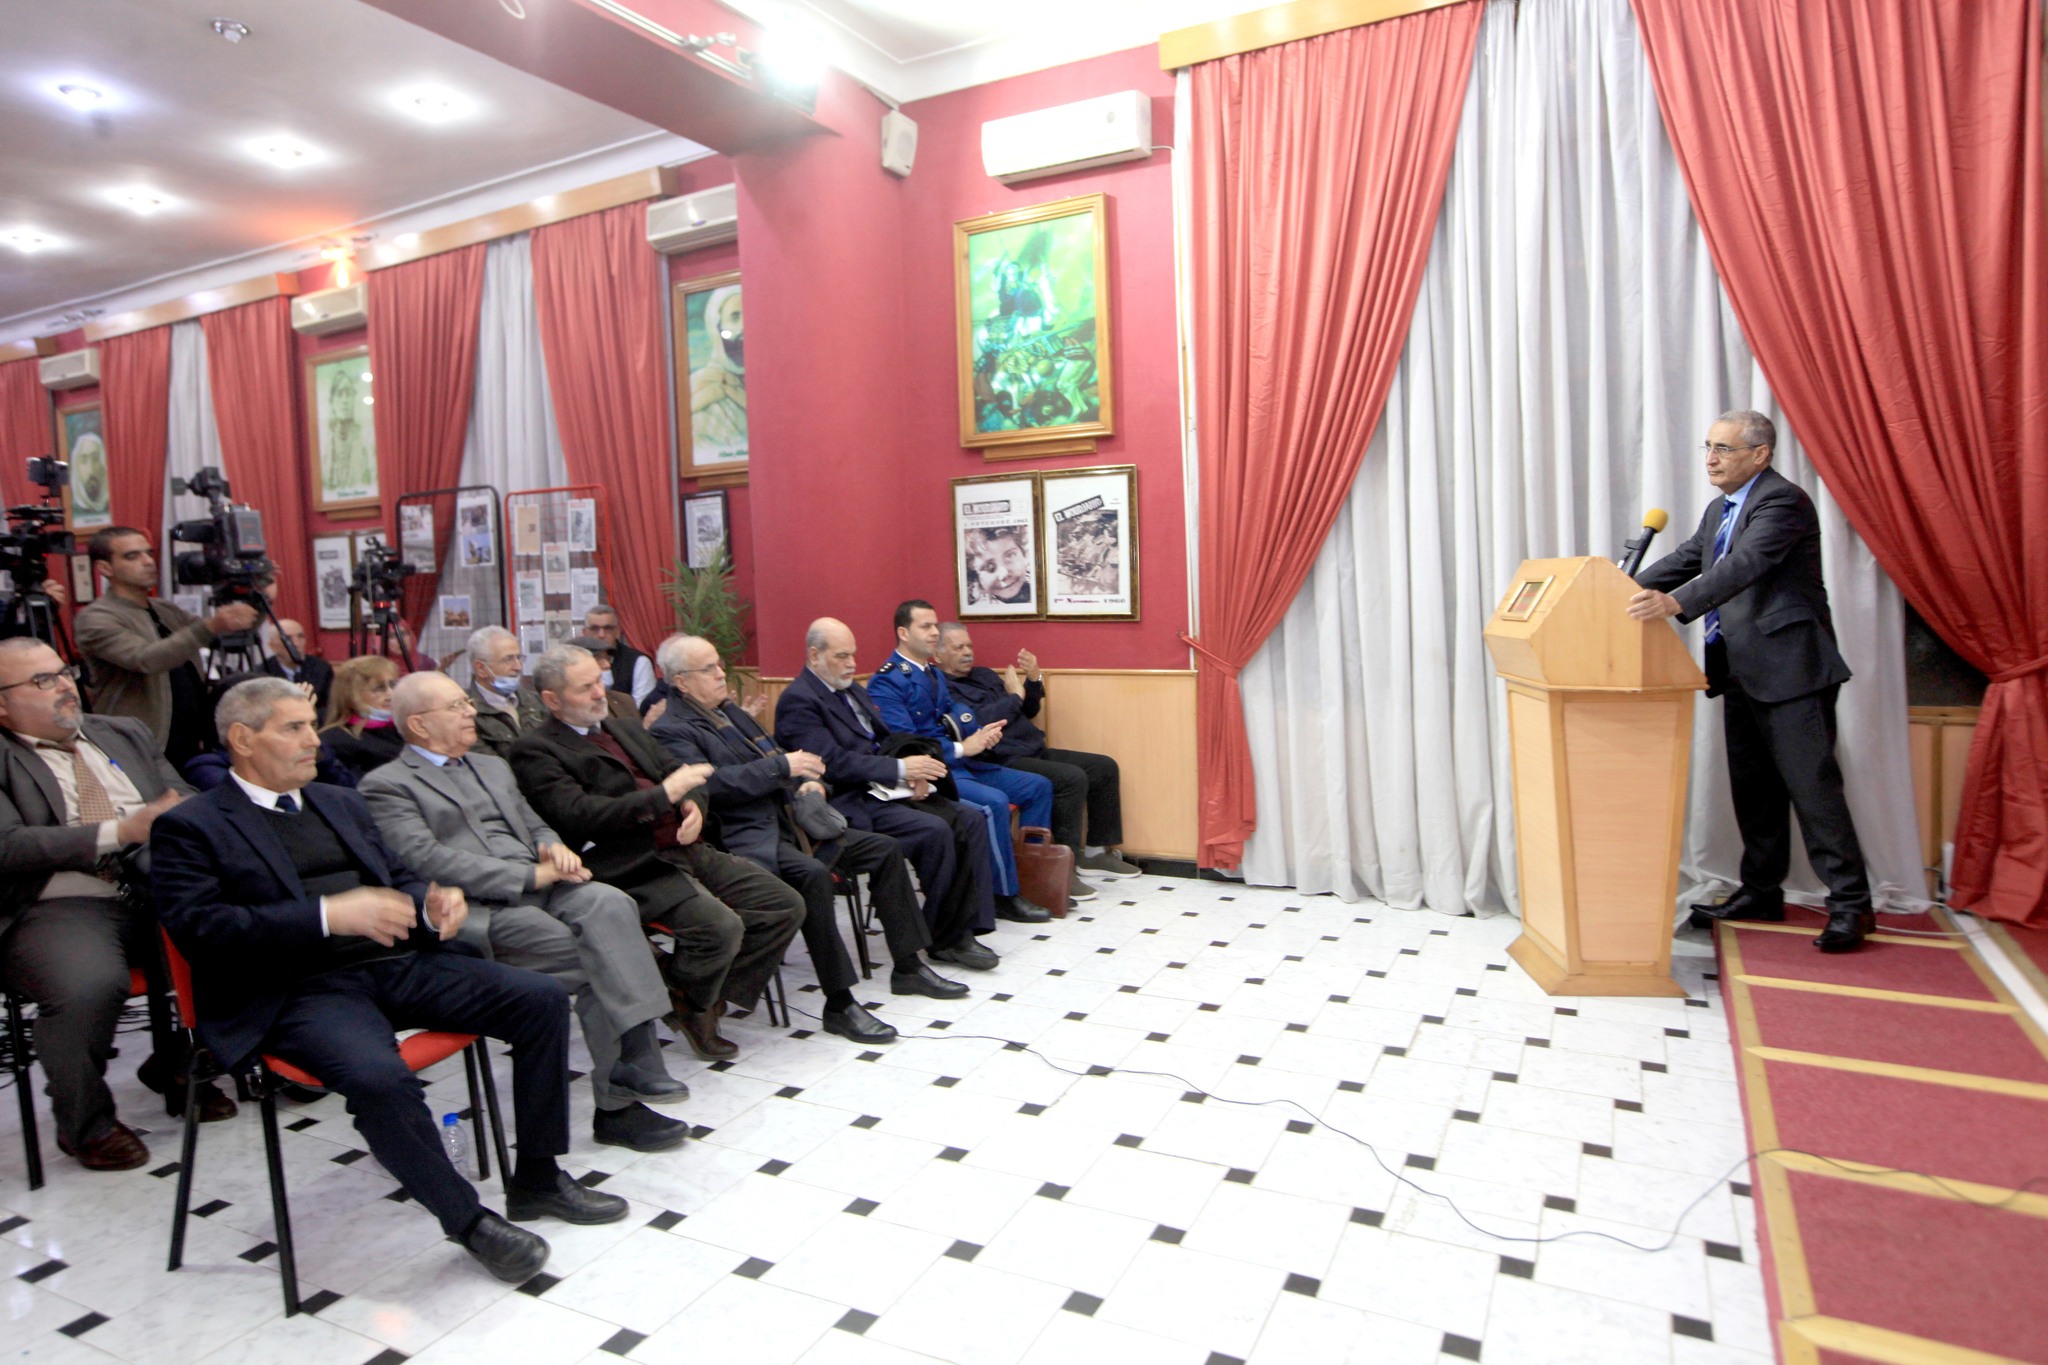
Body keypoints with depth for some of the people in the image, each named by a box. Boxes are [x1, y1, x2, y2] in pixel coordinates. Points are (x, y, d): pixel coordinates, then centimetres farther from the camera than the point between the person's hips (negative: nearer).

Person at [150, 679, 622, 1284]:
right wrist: (328, 915, -22)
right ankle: (469, 1220, -12)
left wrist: (431, 902, -1)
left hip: (398, 962, 6)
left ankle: (537, 1179, 4)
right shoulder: (189, 826, 3)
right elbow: (199, 928, -11)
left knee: (544, 999, -10)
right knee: (378, 1076, -36)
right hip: (299, 991, -6)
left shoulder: (342, 803, 23)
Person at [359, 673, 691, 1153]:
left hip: (540, 887, 6)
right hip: (478, 909, -5)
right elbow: (428, 861, -10)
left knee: (611, 905, -28)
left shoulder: (493, 766, 28)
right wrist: (531, 875, -15)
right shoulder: (387, 785, 4)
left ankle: (636, 1057, -32)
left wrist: (552, 848, 1)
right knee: (594, 962, -25)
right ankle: (617, 1102, -16)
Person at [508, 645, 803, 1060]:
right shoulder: (535, 751, -2)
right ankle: (689, 1006, 3)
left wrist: (694, 807, -3)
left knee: (786, 906, -4)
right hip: (634, 870, -8)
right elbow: (578, 815, -16)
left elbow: (678, 774, 22)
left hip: (688, 851, 8)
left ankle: (714, 996, 9)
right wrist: (663, 795, -19)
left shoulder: (628, 730, 23)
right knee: (721, 927, -29)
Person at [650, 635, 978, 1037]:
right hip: (747, 836, -9)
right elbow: (711, 783, -20)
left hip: (788, 818, 9)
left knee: (886, 849, 1)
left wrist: (806, 781, 4)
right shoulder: (671, 731, -6)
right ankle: (839, 1004, -26)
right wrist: (782, 766, -20)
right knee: (813, 874, -36)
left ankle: (908, 966, 9)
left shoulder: (731, 710, 21)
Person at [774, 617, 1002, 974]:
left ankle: (964, 927, -5)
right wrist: (900, 769, -22)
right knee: (935, 831, -26)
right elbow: (833, 763, -20)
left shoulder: (853, 689, 19)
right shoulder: (797, 701, -10)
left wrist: (912, 771, -3)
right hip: (851, 805, -9)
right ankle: (944, 938, -8)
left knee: (970, 819, -7)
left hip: (883, 789, 9)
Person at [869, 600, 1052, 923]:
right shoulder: (886, 682, -11)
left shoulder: (934, 674, 18)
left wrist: (981, 732, -10)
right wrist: (961, 748, -19)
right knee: (994, 802, -30)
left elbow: (955, 714, 13)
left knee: (1038, 786, 2)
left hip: (960, 763, 9)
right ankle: (1006, 895, -14)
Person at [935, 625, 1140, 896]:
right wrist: (1015, 694, -9)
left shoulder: (985, 675, 21)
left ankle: (1098, 852, 14)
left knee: (1105, 767, 7)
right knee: (1072, 778, -28)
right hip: (1003, 762, -10)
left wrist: (1034, 680, 4)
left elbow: (1028, 712, 22)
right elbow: (979, 720, -23)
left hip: (1034, 752, 10)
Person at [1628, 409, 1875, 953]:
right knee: (1753, 786, 14)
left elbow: (1746, 564, -28)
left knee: (1811, 783, -6)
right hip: (1742, 671, 9)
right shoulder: (1720, 509, 17)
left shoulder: (1784, 500, -13)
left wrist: (1677, 602, -41)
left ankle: (1850, 904, 3)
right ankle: (1761, 892, 25)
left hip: (1789, 667, -9)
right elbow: (1685, 560, 16)